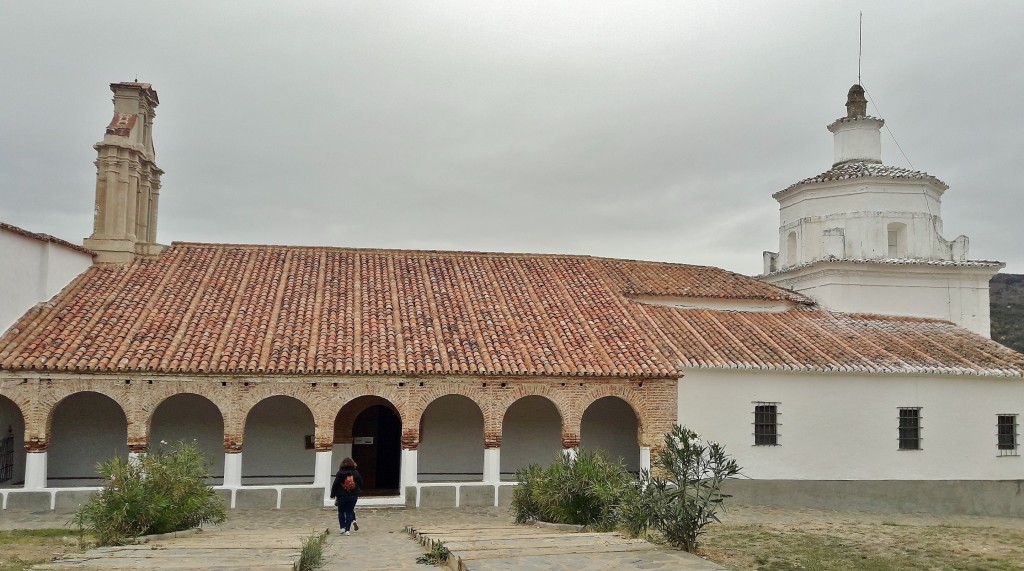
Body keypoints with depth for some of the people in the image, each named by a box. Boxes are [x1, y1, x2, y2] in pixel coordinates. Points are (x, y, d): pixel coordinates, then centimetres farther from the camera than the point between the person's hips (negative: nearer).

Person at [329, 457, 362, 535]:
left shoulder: (340, 473, -7)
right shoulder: (356, 473, -1)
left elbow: (335, 485, -7)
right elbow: (360, 484, 5)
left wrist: (332, 495, 2)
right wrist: (358, 493, 22)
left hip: (341, 496, -1)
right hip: (353, 496, 1)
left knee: (341, 512, 14)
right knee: (349, 512, 5)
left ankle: (342, 527, 8)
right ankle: (347, 530, -4)